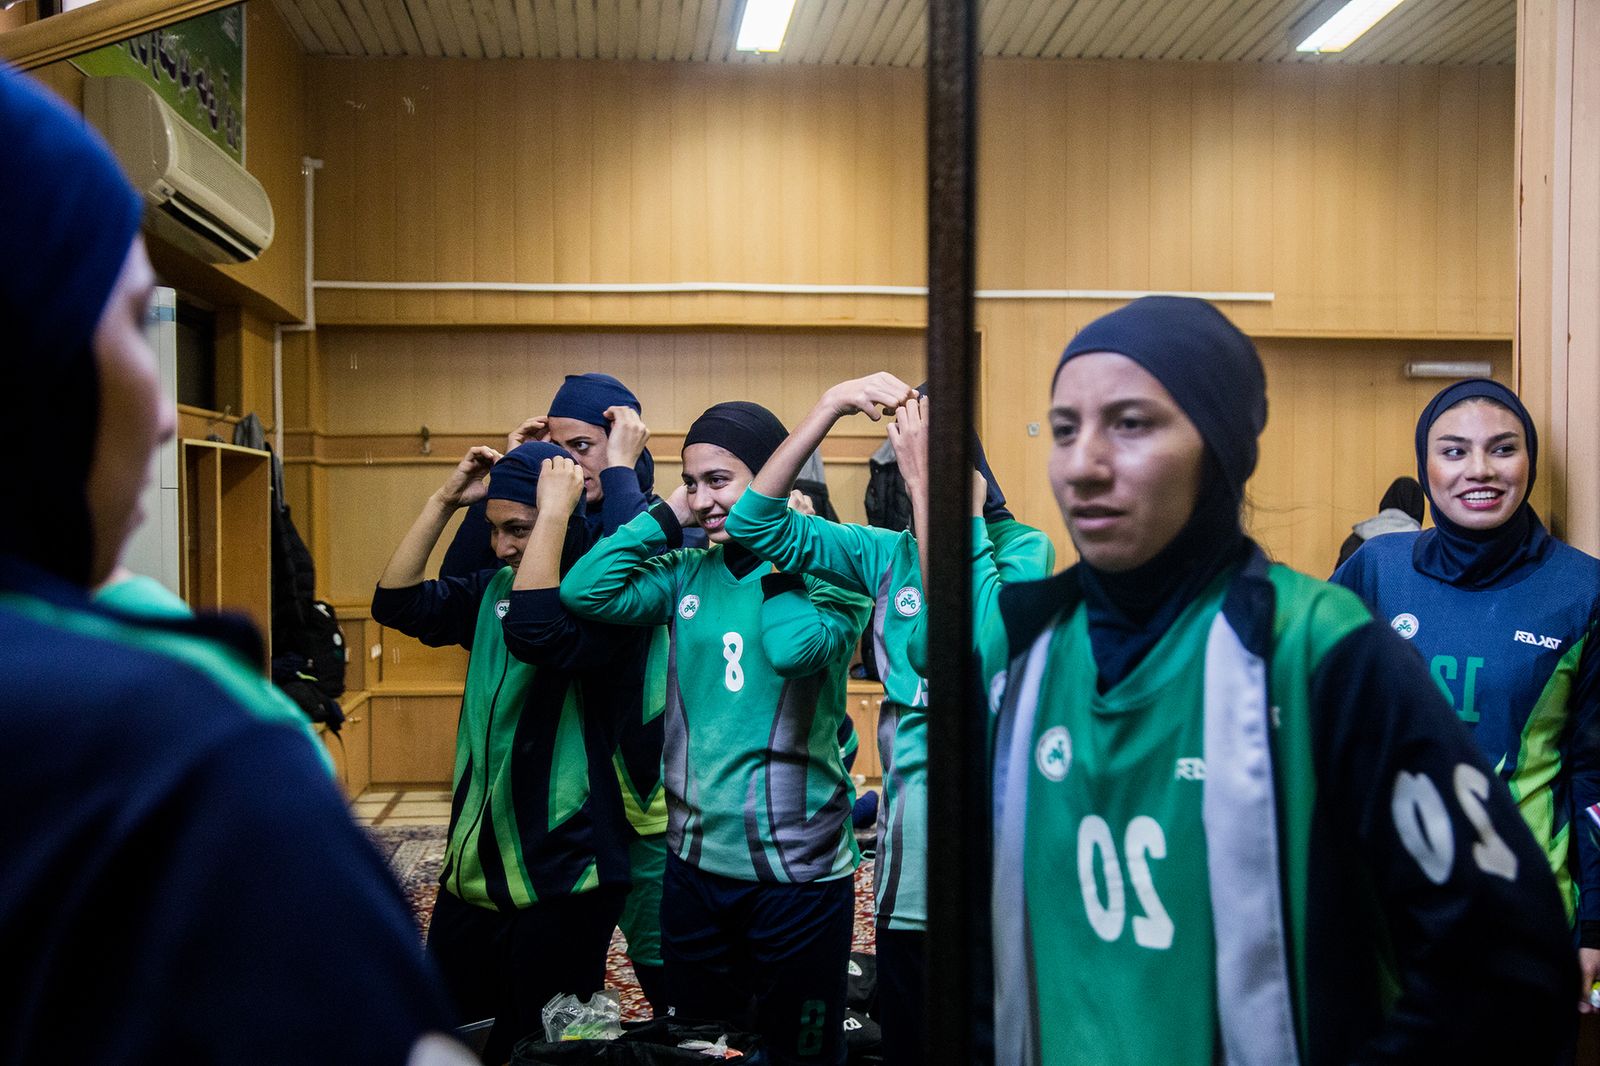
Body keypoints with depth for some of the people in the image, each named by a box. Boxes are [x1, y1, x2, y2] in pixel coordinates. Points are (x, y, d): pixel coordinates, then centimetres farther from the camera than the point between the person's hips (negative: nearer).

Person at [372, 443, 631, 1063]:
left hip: (561, 881, -7)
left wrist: (554, 509, -27)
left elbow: (534, 632, -34)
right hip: (473, 869, 7)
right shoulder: (495, 588, 8)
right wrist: (445, 499, -3)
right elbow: (396, 603, 3)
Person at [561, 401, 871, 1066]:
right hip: (695, 862, 5)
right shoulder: (689, 571, 2)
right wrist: (668, 516, -8)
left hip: (796, 870, -4)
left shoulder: (828, 574, -9)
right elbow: (584, 592, -11)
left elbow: (796, 648, -29)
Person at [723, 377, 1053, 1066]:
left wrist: (926, 483, -24)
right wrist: (828, 407, -7)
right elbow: (757, 522, 2)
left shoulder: (1024, 547, -6)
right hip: (907, 854, 5)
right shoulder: (889, 555, 8)